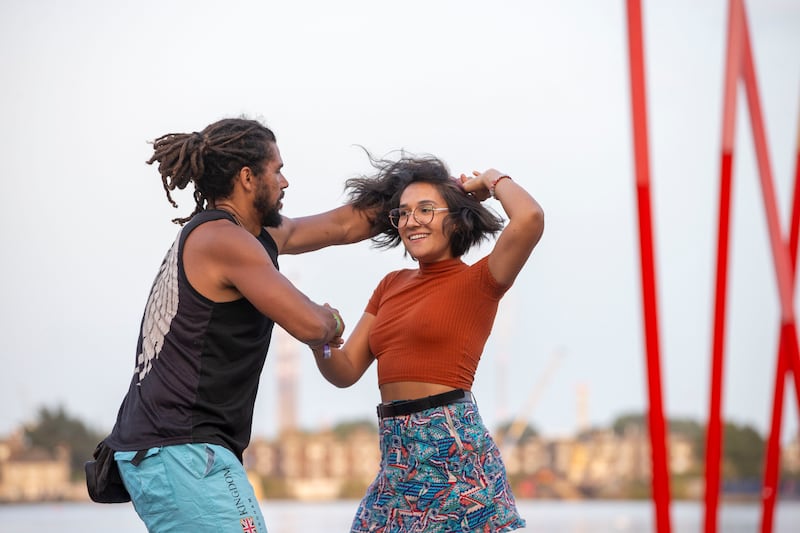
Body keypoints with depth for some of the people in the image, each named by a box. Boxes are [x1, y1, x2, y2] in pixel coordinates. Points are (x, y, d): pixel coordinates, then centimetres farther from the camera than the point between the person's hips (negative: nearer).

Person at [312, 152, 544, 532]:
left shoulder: (479, 281, -2)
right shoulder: (392, 286, 17)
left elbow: (529, 219, -21)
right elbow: (346, 371, 15)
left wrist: (494, 180, -1)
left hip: (453, 448, -6)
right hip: (398, 455, 7)